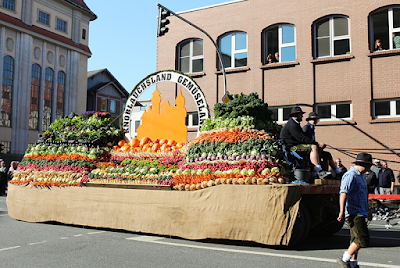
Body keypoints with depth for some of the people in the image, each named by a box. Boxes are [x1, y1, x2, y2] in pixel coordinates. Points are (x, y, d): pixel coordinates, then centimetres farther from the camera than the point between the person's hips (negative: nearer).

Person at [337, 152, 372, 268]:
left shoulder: (359, 176, 20)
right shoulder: (350, 176, -14)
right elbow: (343, 193, -24)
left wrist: (366, 213, 34)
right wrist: (342, 212, -31)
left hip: (360, 214, 10)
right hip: (354, 214, -10)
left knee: (356, 240, 13)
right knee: (363, 240, -11)